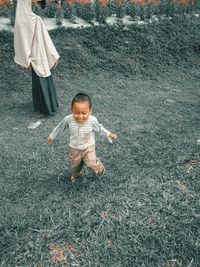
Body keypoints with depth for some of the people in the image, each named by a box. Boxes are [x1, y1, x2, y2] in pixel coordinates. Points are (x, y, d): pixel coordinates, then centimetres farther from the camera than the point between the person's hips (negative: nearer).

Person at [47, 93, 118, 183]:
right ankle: (76, 174, 58)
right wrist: (52, 136, 7)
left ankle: (98, 165, 20)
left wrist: (109, 134, -6)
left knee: (91, 164, -18)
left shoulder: (92, 120, -28)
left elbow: (99, 128, -5)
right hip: (74, 148, 2)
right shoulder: (68, 119, -27)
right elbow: (60, 127, -6)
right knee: (75, 165, 21)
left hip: (88, 147, -2)